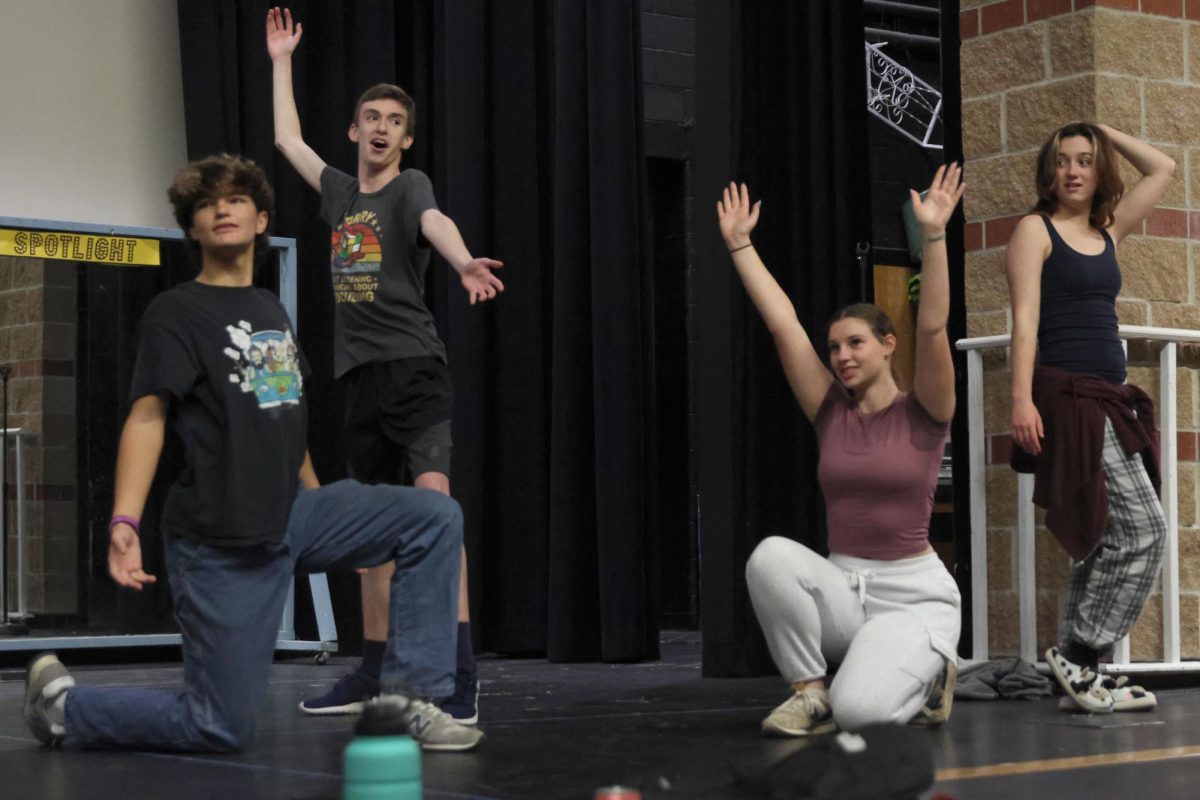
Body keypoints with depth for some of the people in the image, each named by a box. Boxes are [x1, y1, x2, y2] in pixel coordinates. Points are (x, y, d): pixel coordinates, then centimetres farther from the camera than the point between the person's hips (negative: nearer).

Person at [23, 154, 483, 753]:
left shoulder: (271, 311, 17)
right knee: (222, 727, -8)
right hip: (218, 540, -7)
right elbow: (146, 416, -17)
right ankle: (61, 703, 13)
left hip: (291, 516, 7)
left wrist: (319, 501, 25)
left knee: (435, 517, -7)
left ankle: (408, 696, -5)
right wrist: (124, 521, -30)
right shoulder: (176, 312, -5)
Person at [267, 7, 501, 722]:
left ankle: (462, 678, -29)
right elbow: (287, 138, 34)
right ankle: (372, 675, 21)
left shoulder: (410, 185, -1)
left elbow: (436, 223, -24)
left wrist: (465, 263, -45)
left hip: (414, 366, -7)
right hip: (361, 375, 7)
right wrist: (282, 61, 39)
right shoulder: (341, 192, 17)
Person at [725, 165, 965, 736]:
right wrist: (739, 243, 2)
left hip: (913, 594, -4)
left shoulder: (922, 415, -2)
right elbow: (782, 322, 4)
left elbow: (933, 327, -17)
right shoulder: (831, 413, 7)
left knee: (858, 711, -30)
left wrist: (934, 235, -26)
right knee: (772, 556, -29)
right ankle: (809, 693, -11)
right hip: (842, 587, 4)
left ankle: (926, 675, 6)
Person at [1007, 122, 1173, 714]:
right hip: (1067, 396, -8)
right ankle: (1080, 655, -10)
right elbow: (1026, 318, -9)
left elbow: (1162, 169, 27)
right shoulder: (1036, 230, 0)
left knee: (1104, 542, 6)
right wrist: (1022, 398, -18)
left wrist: (1104, 132, 23)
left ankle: (1077, 674, 9)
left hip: (1109, 400, 8)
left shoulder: (1108, 232, 18)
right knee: (1142, 529, -15)